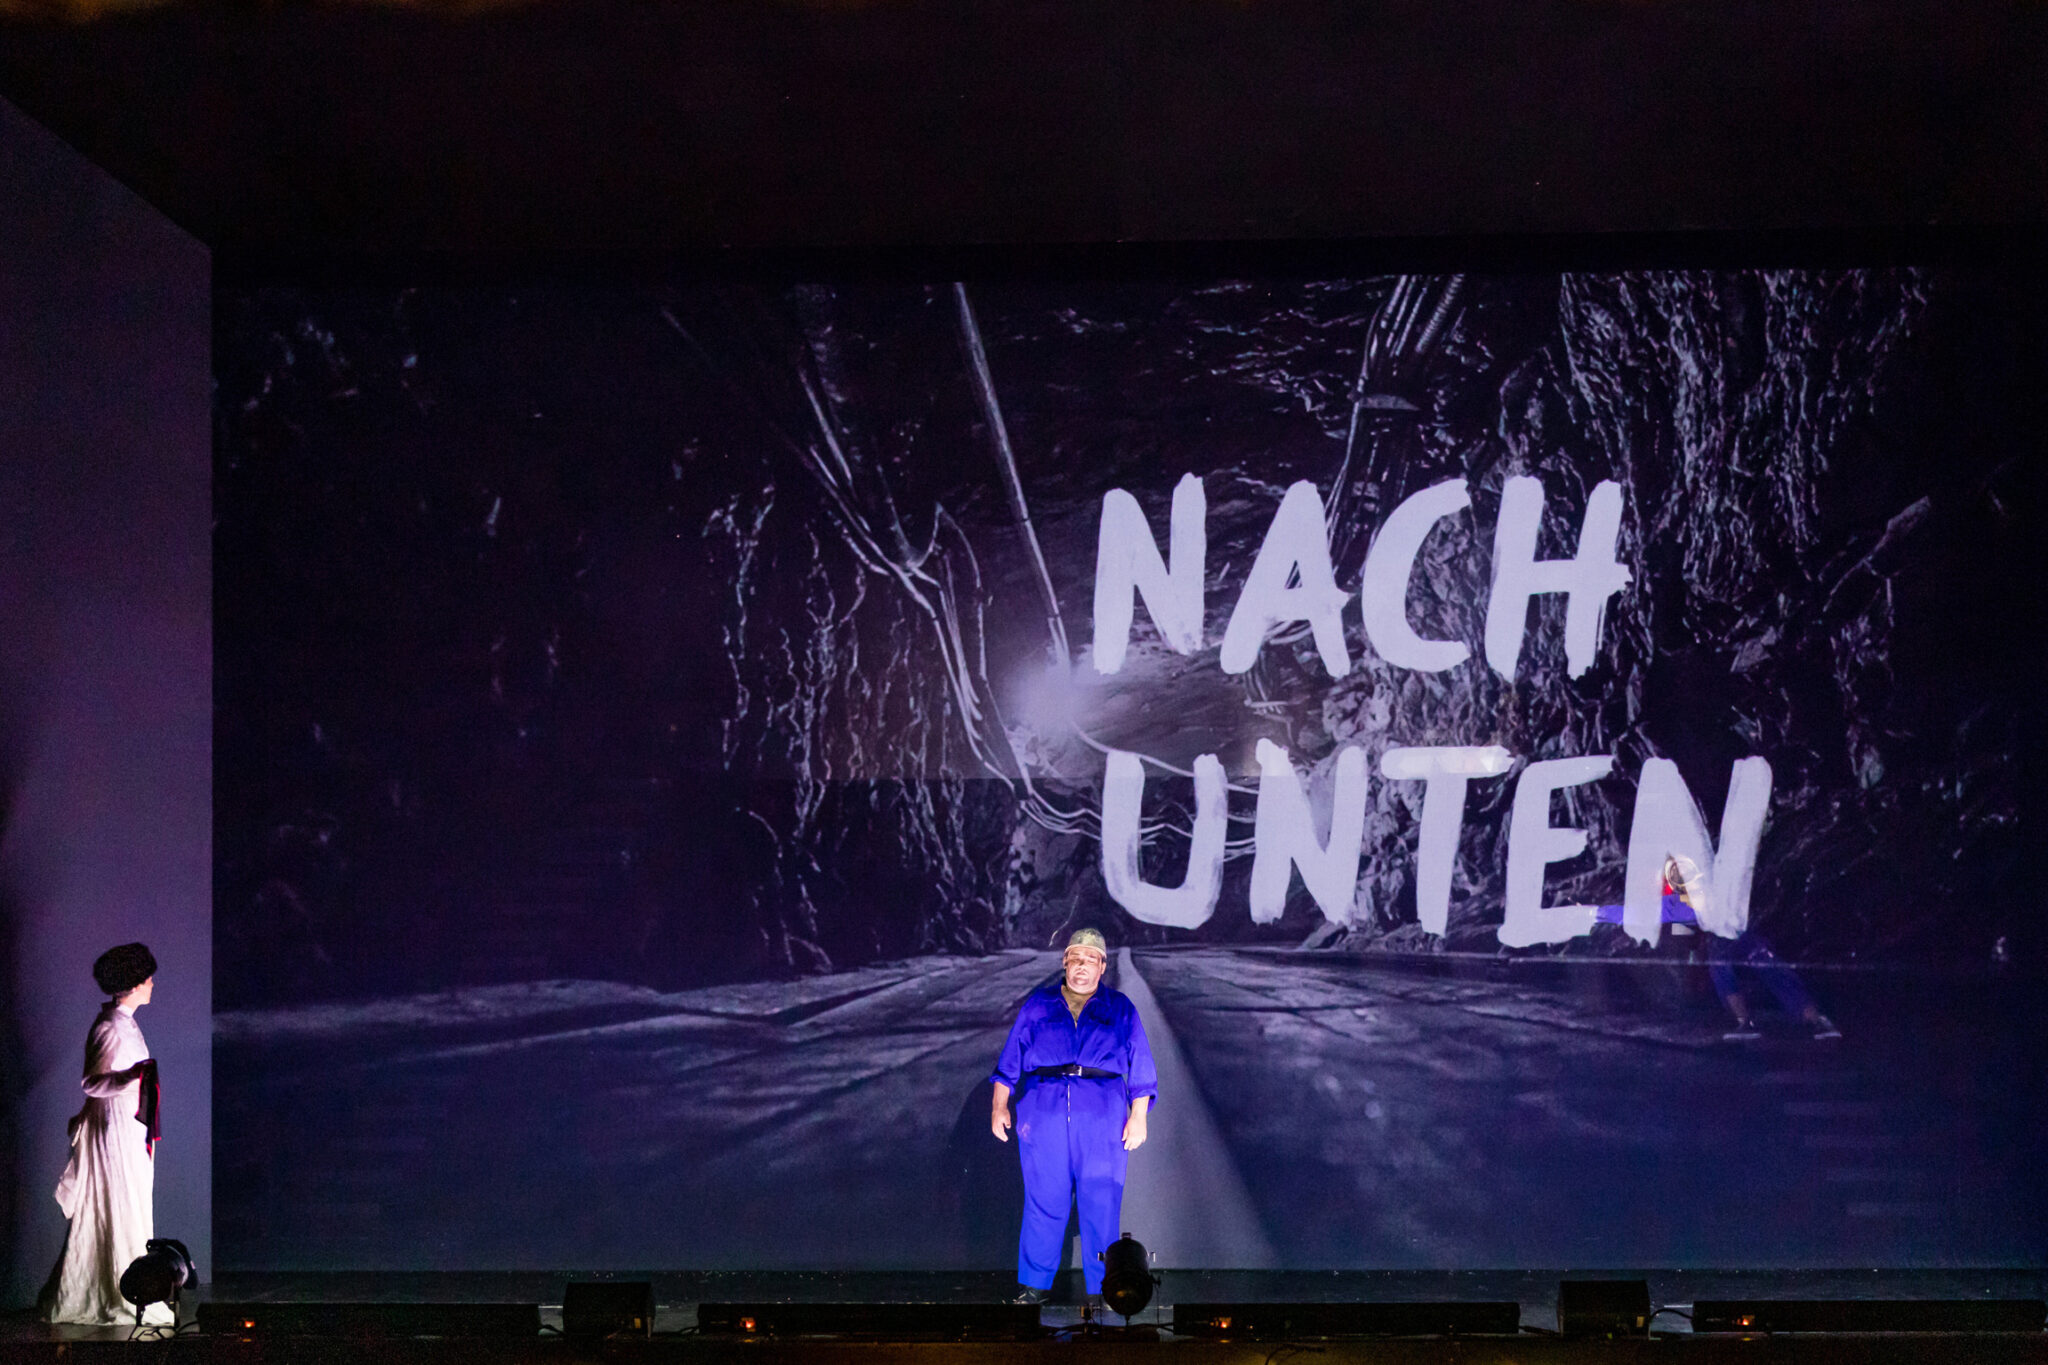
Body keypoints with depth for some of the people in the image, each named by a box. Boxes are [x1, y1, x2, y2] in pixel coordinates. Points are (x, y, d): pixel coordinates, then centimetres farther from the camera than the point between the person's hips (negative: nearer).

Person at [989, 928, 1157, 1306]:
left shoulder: (1120, 1008, 14)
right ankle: (1033, 1286, 8)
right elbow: (1011, 1057, 13)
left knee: (1101, 1205, -2)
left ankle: (1101, 1290, 4)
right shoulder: (1038, 1005, 15)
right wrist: (999, 1104, 2)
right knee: (1043, 1202, 0)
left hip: (1102, 1118, 0)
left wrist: (1138, 1117, 2)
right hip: (1043, 1115, 0)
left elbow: (1140, 1066, 11)